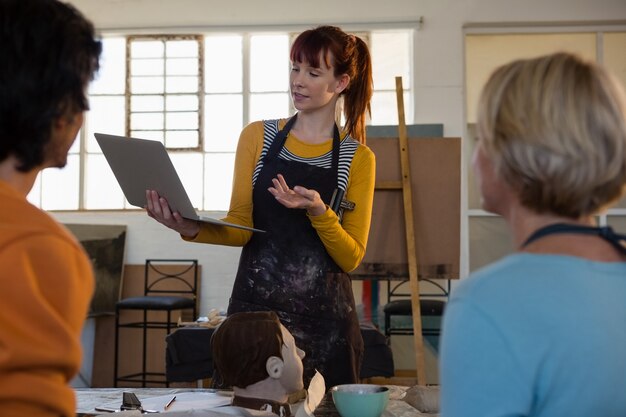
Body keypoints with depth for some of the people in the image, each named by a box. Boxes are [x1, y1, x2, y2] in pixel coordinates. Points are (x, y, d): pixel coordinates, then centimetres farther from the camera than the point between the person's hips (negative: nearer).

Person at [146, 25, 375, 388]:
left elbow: (351, 257, -1)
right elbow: (240, 228, -1)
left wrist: (319, 212, -18)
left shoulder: (358, 158, 2)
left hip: (324, 317, 0)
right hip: (254, 307, 1)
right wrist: (193, 229, -21)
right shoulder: (258, 137, 5)